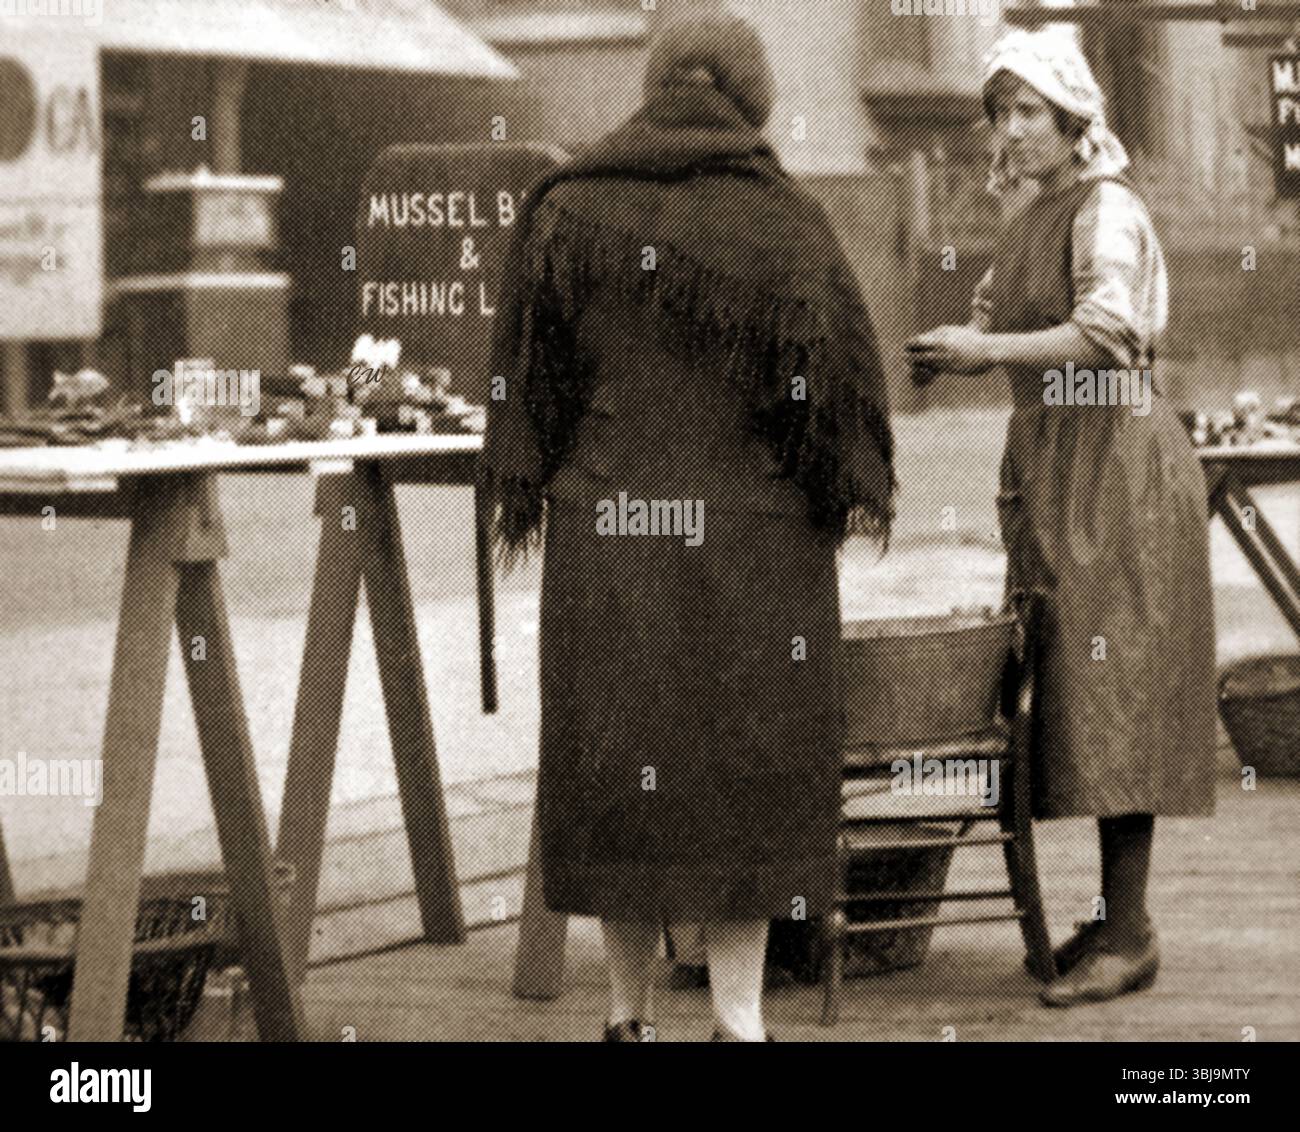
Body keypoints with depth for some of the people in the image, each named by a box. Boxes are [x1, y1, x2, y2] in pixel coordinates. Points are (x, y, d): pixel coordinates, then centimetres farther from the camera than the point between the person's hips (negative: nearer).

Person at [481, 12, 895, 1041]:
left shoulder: (567, 213, 0)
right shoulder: (787, 224, -6)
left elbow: (528, 367, 2)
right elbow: (830, 376, -6)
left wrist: (520, 493, 9)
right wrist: (860, 490, 5)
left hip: (605, 533, 2)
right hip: (752, 532, -2)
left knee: (615, 763, 10)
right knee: (746, 761, 6)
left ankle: (631, 1012, 15)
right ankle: (738, 1013, 2)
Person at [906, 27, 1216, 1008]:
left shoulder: (1106, 212, -11)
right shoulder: (1028, 224, 16)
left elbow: (1107, 332, -23)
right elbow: (1000, 325, 21)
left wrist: (988, 351, -24)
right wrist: (952, 350, 0)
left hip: (1116, 461, -9)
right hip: (1049, 463, 9)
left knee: (1111, 691, -9)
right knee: (1071, 694, 9)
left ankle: (1130, 934, -8)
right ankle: (1116, 911, 15)